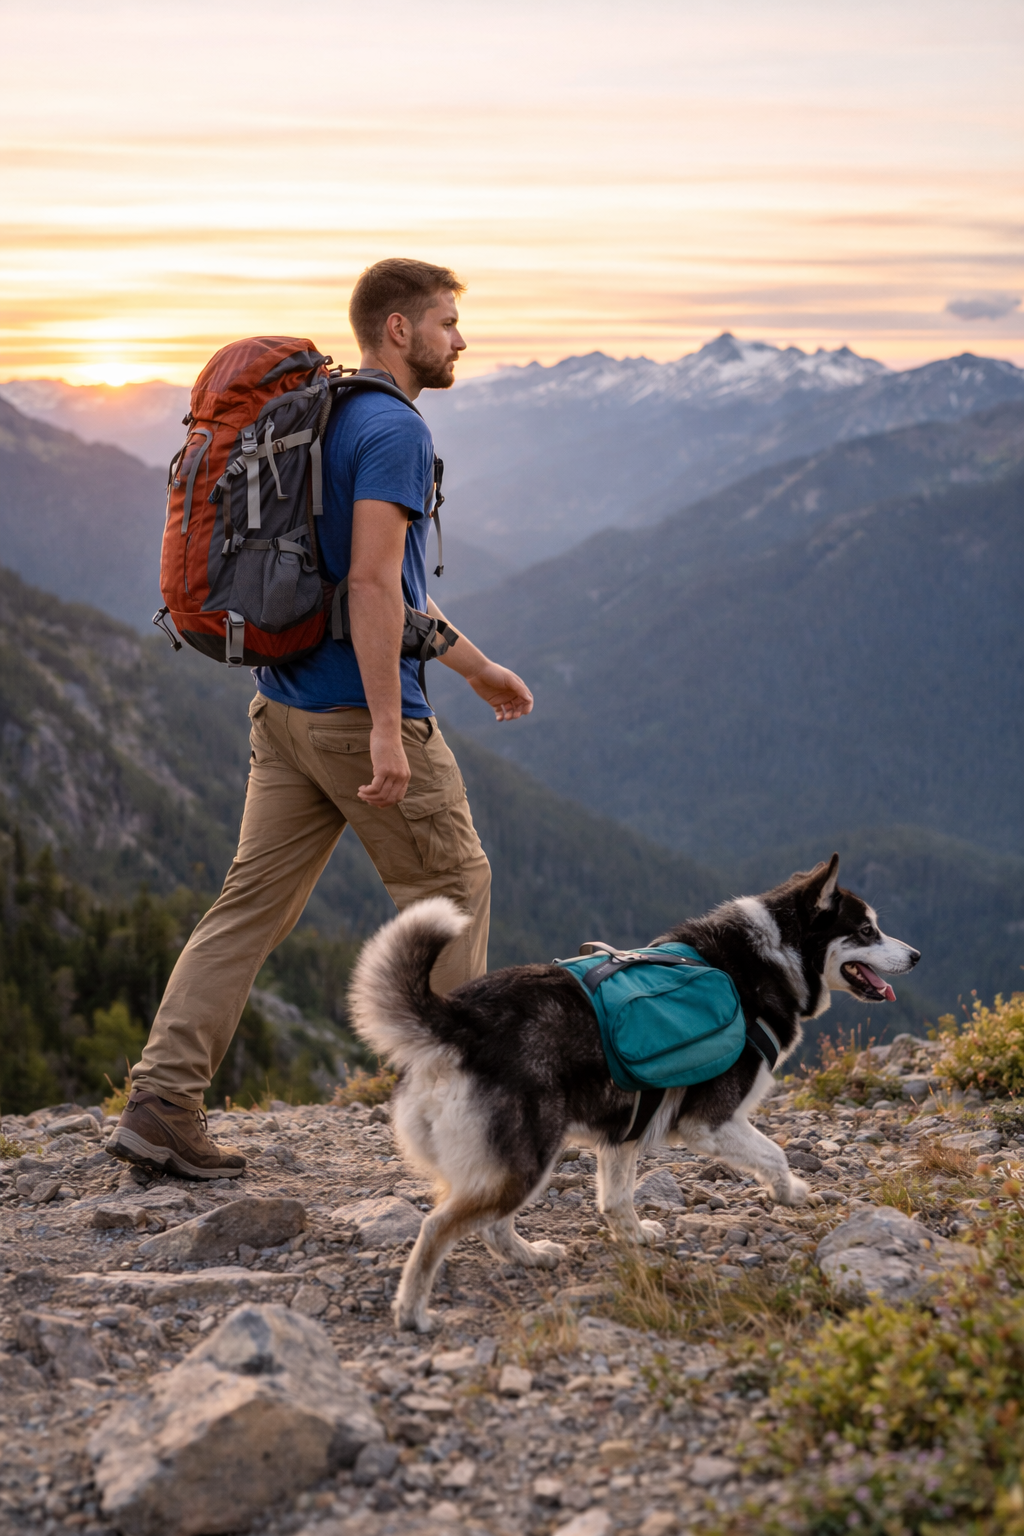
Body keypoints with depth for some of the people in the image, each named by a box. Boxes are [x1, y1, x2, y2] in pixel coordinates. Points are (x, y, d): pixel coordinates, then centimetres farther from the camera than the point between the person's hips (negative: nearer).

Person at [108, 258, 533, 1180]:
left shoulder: (325, 421, 18)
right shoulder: (394, 429, -13)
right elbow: (374, 584, -23)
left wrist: (478, 668, 32)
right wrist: (388, 731, -25)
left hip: (285, 707, 9)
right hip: (358, 711, -9)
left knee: (254, 901, 6)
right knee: (451, 887, 8)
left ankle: (162, 1105, 3)